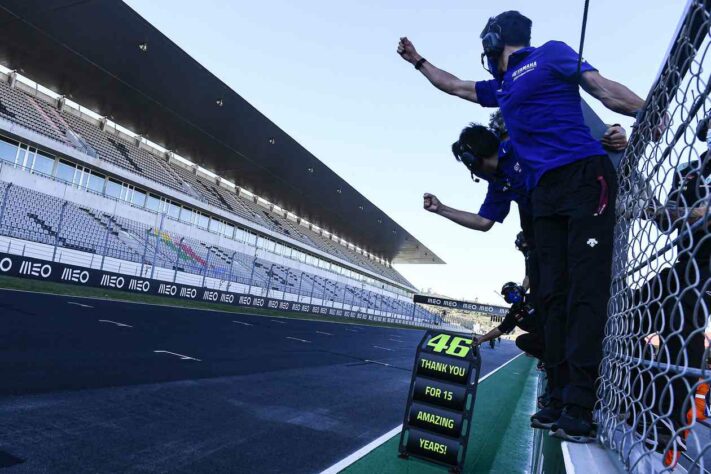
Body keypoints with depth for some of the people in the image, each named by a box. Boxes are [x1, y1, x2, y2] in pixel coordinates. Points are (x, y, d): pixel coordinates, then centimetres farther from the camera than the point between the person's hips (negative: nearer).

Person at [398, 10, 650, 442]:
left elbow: (603, 88, 3)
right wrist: (418, 60, 51)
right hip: (544, 193, 7)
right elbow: (453, 85, 42)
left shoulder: (551, 54, 11)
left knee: (586, 289, -12)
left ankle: (578, 409, -13)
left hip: (584, 176, -7)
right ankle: (561, 399, 3)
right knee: (554, 295, 0)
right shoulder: (500, 87, 29)